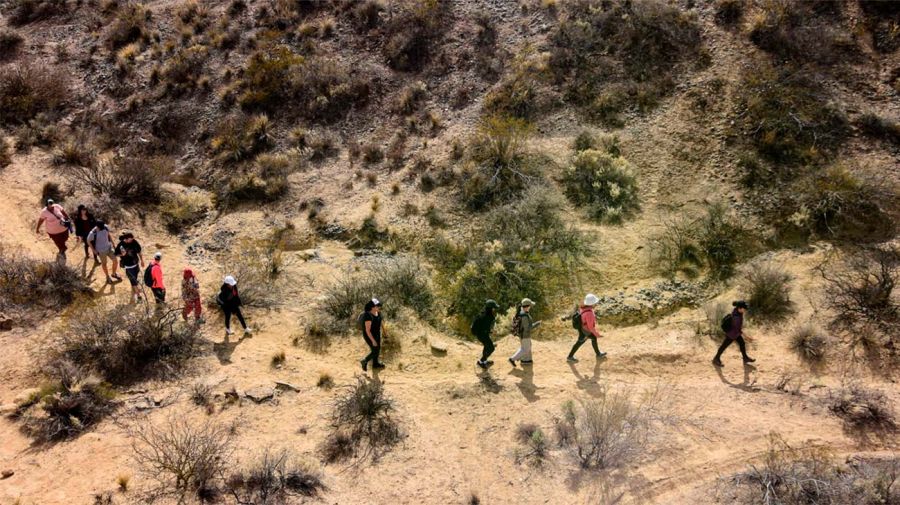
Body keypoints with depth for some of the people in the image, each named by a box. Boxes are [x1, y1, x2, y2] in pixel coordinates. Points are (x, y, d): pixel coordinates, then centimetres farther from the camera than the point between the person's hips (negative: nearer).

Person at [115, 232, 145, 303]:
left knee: (134, 280, 21)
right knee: (133, 281, 0)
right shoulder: (121, 245, -21)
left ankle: (133, 294, 41)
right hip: (128, 266, -5)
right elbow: (116, 254, -8)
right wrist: (122, 254, -30)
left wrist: (142, 261, 12)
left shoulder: (134, 242, -11)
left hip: (136, 264, 5)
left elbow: (139, 251, 3)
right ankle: (138, 295, 15)